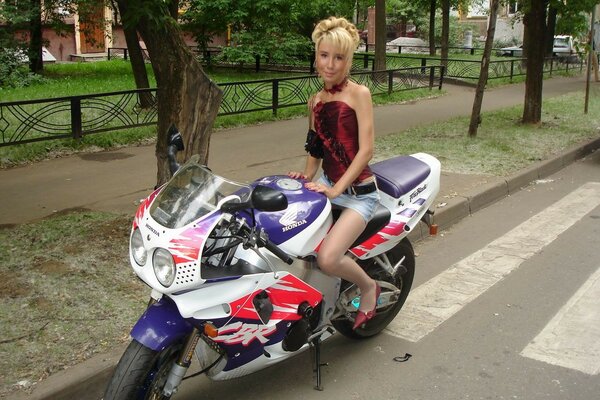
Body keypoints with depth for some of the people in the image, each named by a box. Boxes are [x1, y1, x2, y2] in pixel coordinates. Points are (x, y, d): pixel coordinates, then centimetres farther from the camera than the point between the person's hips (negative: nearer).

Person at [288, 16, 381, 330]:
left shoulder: (359, 93, -8)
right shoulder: (315, 100, 10)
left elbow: (366, 149, -14)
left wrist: (335, 189, -20)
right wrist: (307, 178, 4)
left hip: (358, 193, -6)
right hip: (328, 187, 7)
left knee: (327, 259, -25)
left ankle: (369, 287, 8)